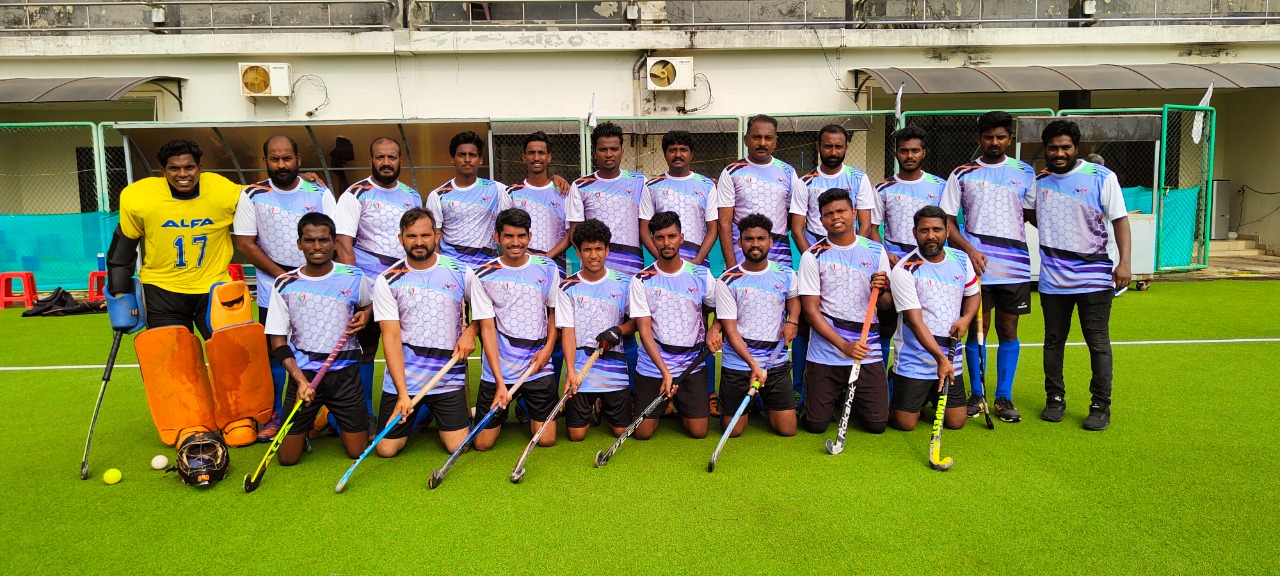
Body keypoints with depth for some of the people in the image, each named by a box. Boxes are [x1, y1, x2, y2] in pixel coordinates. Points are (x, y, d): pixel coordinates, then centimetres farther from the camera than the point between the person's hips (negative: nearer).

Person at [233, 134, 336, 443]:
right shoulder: (252, 195, 1)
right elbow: (245, 243, -3)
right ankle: (274, 416, 19)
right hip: (272, 289, 0)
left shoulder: (320, 194, 2)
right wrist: (283, 276, -10)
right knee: (274, 352, 6)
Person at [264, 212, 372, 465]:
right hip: (303, 372, 0)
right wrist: (300, 379, -15)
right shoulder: (285, 285, -3)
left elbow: (367, 305, 20)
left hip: (345, 372, 0)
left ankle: (334, 418, 34)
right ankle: (311, 423, 32)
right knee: (287, 457, 0)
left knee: (357, 451, 2)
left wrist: (364, 315, -6)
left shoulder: (354, 277, -2)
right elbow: (277, 340, -2)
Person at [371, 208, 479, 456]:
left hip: (448, 378, 0)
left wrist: (470, 331, -7)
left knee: (458, 447, -5)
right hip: (402, 377, 0)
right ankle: (417, 414, 30)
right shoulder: (388, 280, -5)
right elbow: (391, 337, -11)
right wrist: (402, 393, -18)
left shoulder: (461, 272, -1)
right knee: (386, 449, -1)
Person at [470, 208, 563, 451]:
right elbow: (487, 328, -8)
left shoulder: (547, 269, 1)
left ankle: (528, 407, 34)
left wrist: (548, 348, -6)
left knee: (546, 439, 3)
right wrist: (500, 383, -15)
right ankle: (501, 414, 34)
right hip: (497, 372, -1)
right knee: (483, 443, 1)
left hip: (538, 369, 1)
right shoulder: (484, 276, -5)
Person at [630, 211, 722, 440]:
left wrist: (715, 329, -10)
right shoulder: (642, 281, -6)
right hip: (652, 367, -1)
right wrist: (665, 372, -20)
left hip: (692, 365, 1)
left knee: (698, 431, -2)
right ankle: (663, 406, 32)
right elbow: (645, 331, -11)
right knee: (643, 432, -1)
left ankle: (679, 405, 31)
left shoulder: (701, 274, -1)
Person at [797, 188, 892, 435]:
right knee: (816, 424, -2)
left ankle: (850, 397, 31)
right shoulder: (813, 256, -3)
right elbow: (811, 310, -7)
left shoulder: (876, 251, 5)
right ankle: (836, 396, 31)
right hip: (825, 354, -2)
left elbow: (886, 304, 8)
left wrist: (882, 290, -16)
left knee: (877, 424, -1)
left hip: (868, 352, 2)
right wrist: (844, 345, -16)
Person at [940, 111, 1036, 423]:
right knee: (976, 328, 3)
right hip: (976, 264, -1)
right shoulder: (962, 174, 5)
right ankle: (976, 394, 17)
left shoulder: (1025, 173, 10)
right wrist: (969, 249, -10)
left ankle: (1004, 397, 17)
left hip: (1015, 266, 1)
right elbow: (947, 221, 3)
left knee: (1008, 329, 6)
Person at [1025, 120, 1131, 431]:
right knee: (1053, 341, 10)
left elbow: (1120, 220, -7)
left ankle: (1101, 406, 10)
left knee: (1098, 343, 0)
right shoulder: (1038, 181, 5)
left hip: (1094, 275, -3)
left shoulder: (1102, 177, -5)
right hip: (1052, 277, 3)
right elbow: (1027, 213, 23)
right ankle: (1055, 399, 23)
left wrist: (1124, 262, -16)